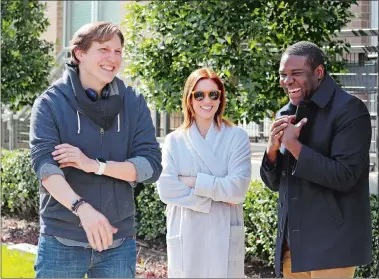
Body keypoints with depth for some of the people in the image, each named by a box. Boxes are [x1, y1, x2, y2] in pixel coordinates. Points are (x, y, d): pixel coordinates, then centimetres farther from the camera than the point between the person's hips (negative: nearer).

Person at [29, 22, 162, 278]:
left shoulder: (134, 103, 3)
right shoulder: (51, 103, -4)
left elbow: (152, 166, -3)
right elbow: (45, 164, -17)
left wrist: (95, 165, -17)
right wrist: (82, 208, -33)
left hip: (119, 241, 2)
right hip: (62, 240, -2)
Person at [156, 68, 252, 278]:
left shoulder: (237, 137, 1)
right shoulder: (174, 141, 5)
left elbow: (238, 188, -10)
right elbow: (166, 189, -6)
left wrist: (193, 181, -9)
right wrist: (217, 196, -11)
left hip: (224, 237, -1)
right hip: (185, 237, 1)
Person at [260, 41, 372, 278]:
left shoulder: (349, 109, -10)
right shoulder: (286, 114, 12)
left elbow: (344, 177, -18)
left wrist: (293, 144, -17)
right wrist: (273, 147, -6)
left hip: (331, 243, -7)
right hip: (293, 243, 7)